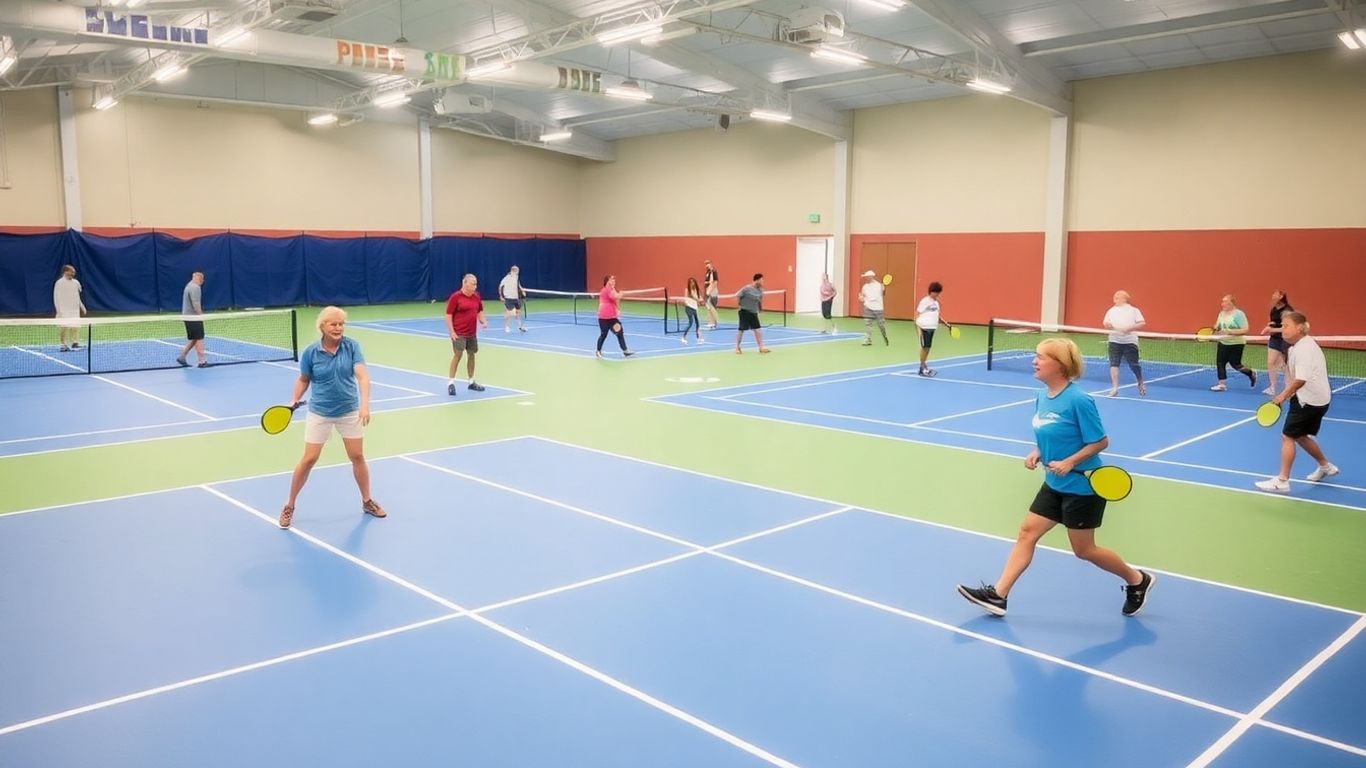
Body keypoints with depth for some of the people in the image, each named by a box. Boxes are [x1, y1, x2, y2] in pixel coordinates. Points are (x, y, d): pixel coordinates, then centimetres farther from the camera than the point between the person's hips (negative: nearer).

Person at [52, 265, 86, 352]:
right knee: (63, 327, -3)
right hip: (64, 311, -5)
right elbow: (56, 297, -7)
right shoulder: (59, 283, -6)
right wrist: (59, 310, -13)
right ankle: (62, 344, 2)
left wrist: (82, 307, 23)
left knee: (75, 327, 2)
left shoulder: (76, 282, 12)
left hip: (75, 310, 5)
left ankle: (75, 343, 6)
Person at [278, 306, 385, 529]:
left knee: (358, 457, 8)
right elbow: (303, 380, 5)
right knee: (309, 460, 0)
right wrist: (294, 401, -9)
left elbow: (362, 375, -20)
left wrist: (364, 404, -32)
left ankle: (367, 502, 26)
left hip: (349, 411, 1)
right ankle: (289, 507, 16)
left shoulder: (351, 346, -10)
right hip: (319, 413, -1)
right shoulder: (311, 352, -10)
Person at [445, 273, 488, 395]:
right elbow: (448, 315, -10)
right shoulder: (455, 297, -10)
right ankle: (450, 383, -6)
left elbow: (479, 311, 20)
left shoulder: (476, 297, 7)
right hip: (459, 333, -6)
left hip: (472, 333, 6)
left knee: (471, 354, 12)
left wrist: (483, 321, 1)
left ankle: (471, 382, 24)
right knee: (457, 354, -13)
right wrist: (451, 331, -16)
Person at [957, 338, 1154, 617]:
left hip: (1082, 486, -8)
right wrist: (1037, 454, -2)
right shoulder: (1041, 398, 3)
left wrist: (1069, 462, -25)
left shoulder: (1078, 400, -21)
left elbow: (1100, 441, -16)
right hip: (1054, 484, 8)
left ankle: (1137, 580, 30)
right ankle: (997, 595, 5)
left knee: (1083, 550, 6)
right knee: (1027, 532, 3)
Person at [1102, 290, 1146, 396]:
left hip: (1130, 341, -2)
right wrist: (1107, 324, -15)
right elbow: (1105, 322, 9)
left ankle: (1141, 384, 27)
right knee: (1114, 364, -9)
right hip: (1114, 341, 2)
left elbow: (1142, 323, -3)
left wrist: (1130, 328, -17)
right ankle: (1114, 388, -5)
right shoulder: (1111, 311, 11)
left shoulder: (1133, 310, 2)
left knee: (1134, 365, 1)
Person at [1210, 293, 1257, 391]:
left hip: (1236, 344, -6)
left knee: (1236, 365, 1)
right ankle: (1222, 384, 1)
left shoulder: (1238, 314, -14)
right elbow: (1217, 327, 19)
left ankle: (1252, 374, 29)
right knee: (1220, 362, -4)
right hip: (1223, 343, 6)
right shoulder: (1222, 314, 8)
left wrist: (1230, 332, -27)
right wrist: (1215, 329, -3)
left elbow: (1245, 330, -19)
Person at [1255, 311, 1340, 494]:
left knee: (1288, 436, -7)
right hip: (1315, 399, 10)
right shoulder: (1301, 345, 12)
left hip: (1309, 399, -10)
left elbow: (1301, 379, -28)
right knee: (1301, 436, 22)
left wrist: (1283, 395, -20)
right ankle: (1325, 466, 39)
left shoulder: (1304, 348, -21)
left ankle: (1282, 481, -4)